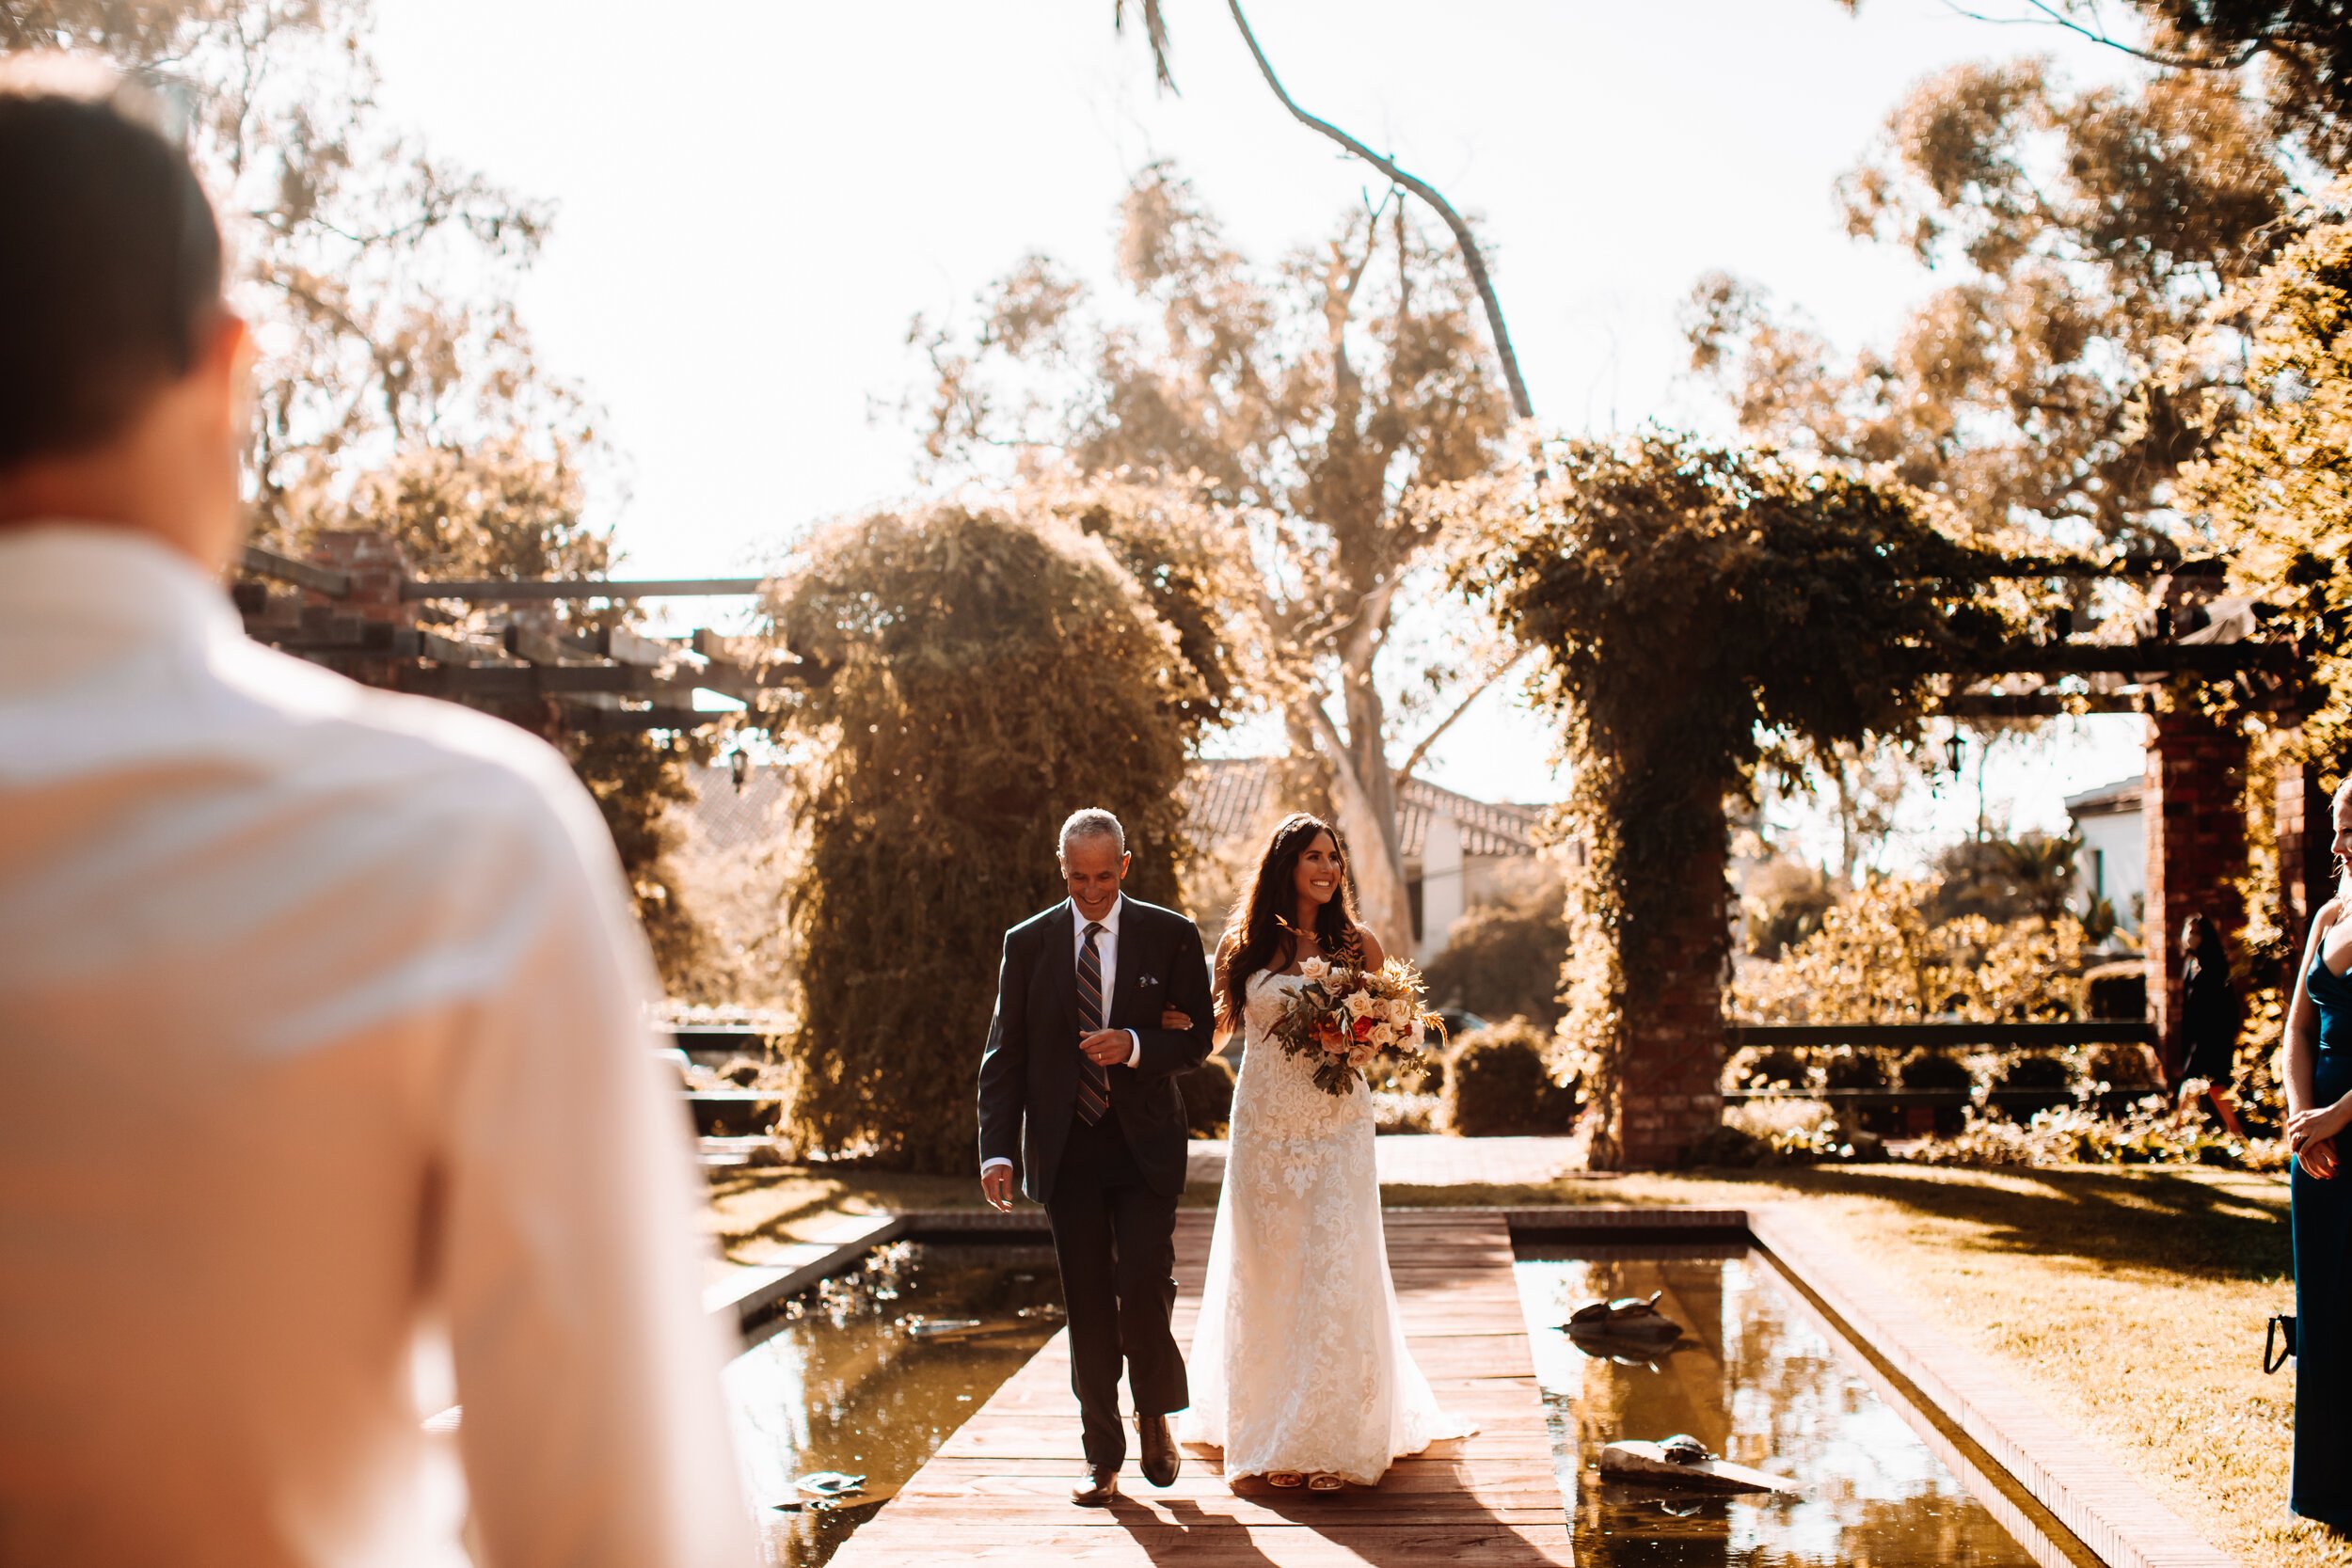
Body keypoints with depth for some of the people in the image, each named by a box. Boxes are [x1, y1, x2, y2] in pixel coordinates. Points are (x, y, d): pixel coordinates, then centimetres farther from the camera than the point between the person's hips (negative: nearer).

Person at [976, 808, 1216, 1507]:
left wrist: (1135, 1046, -17)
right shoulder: (1028, 943, 4)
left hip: (1145, 1145, -1)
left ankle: (1155, 1417, 20)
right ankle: (1103, 1457, 16)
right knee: (1087, 1306, 5)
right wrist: (998, 1149, -6)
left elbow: (1197, 1038, 3)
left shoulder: (1171, 937, 2)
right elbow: (1004, 1053, 3)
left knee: (1145, 1288, -9)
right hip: (1065, 1151, 1)